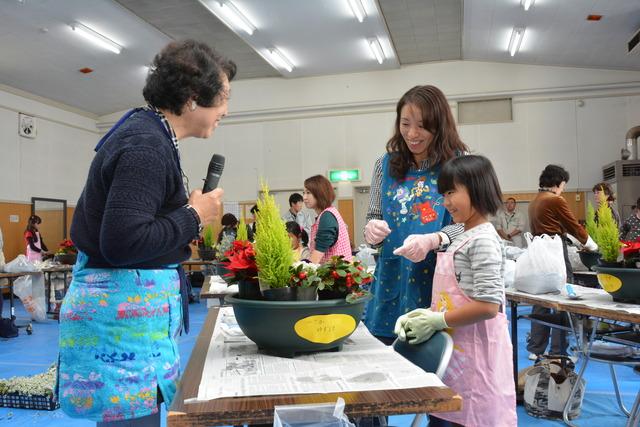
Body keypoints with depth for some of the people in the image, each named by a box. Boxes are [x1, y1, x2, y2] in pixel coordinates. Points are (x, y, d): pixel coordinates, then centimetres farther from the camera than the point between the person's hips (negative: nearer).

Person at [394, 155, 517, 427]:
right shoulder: (462, 238, 14)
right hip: (454, 350, 9)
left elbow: (488, 306, -22)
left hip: (474, 355, -9)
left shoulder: (483, 240, -14)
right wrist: (423, 314, 4)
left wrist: (437, 321, -16)